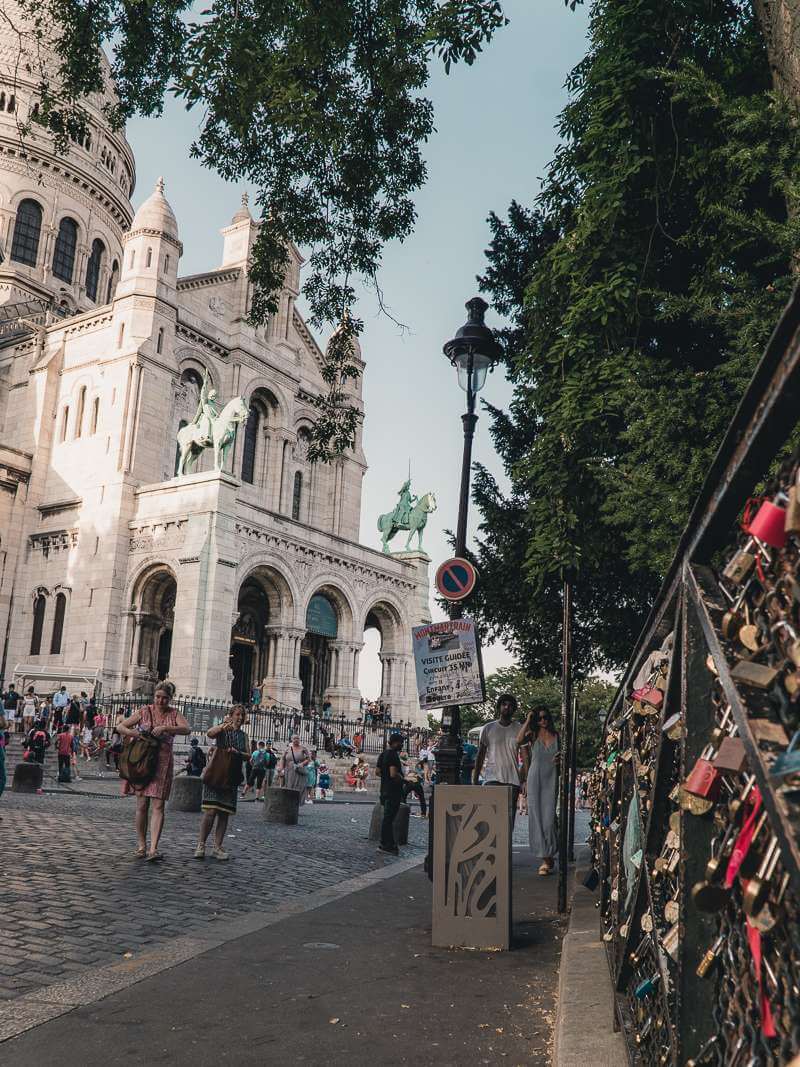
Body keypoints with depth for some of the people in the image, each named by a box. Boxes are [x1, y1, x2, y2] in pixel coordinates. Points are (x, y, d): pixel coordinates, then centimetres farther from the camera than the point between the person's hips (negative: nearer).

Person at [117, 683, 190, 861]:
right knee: (142, 804, 2)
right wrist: (137, 734, -13)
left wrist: (164, 728, -24)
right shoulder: (144, 711, 4)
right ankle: (141, 845, 14)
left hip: (163, 763, 0)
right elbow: (120, 727, 4)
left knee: (158, 805, -7)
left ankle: (153, 849, -12)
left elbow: (186, 729, -13)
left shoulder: (174, 714, 6)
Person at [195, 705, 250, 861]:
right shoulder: (222, 729, 2)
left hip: (232, 777, 5)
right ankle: (201, 845, -6)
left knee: (224, 813, 4)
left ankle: (217, 847, 10)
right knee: (211, 810, -14)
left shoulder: (243, 735, 15)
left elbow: (248, 756, 8)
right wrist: (222, 726, -39)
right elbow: (209, 734, -20)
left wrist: (237, 753, -12)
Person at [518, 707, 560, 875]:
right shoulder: (533, 735, 2)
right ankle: (546, 857, 8)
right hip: (535, 779, 0)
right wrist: (528, 720, -12)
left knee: (549, 816, -6)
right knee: (536, 816, -1)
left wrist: (560, 759, -7)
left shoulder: (557, 736, 7)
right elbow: (519, 740, -18)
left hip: (552, 779, 0)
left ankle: (547, 857, 3)